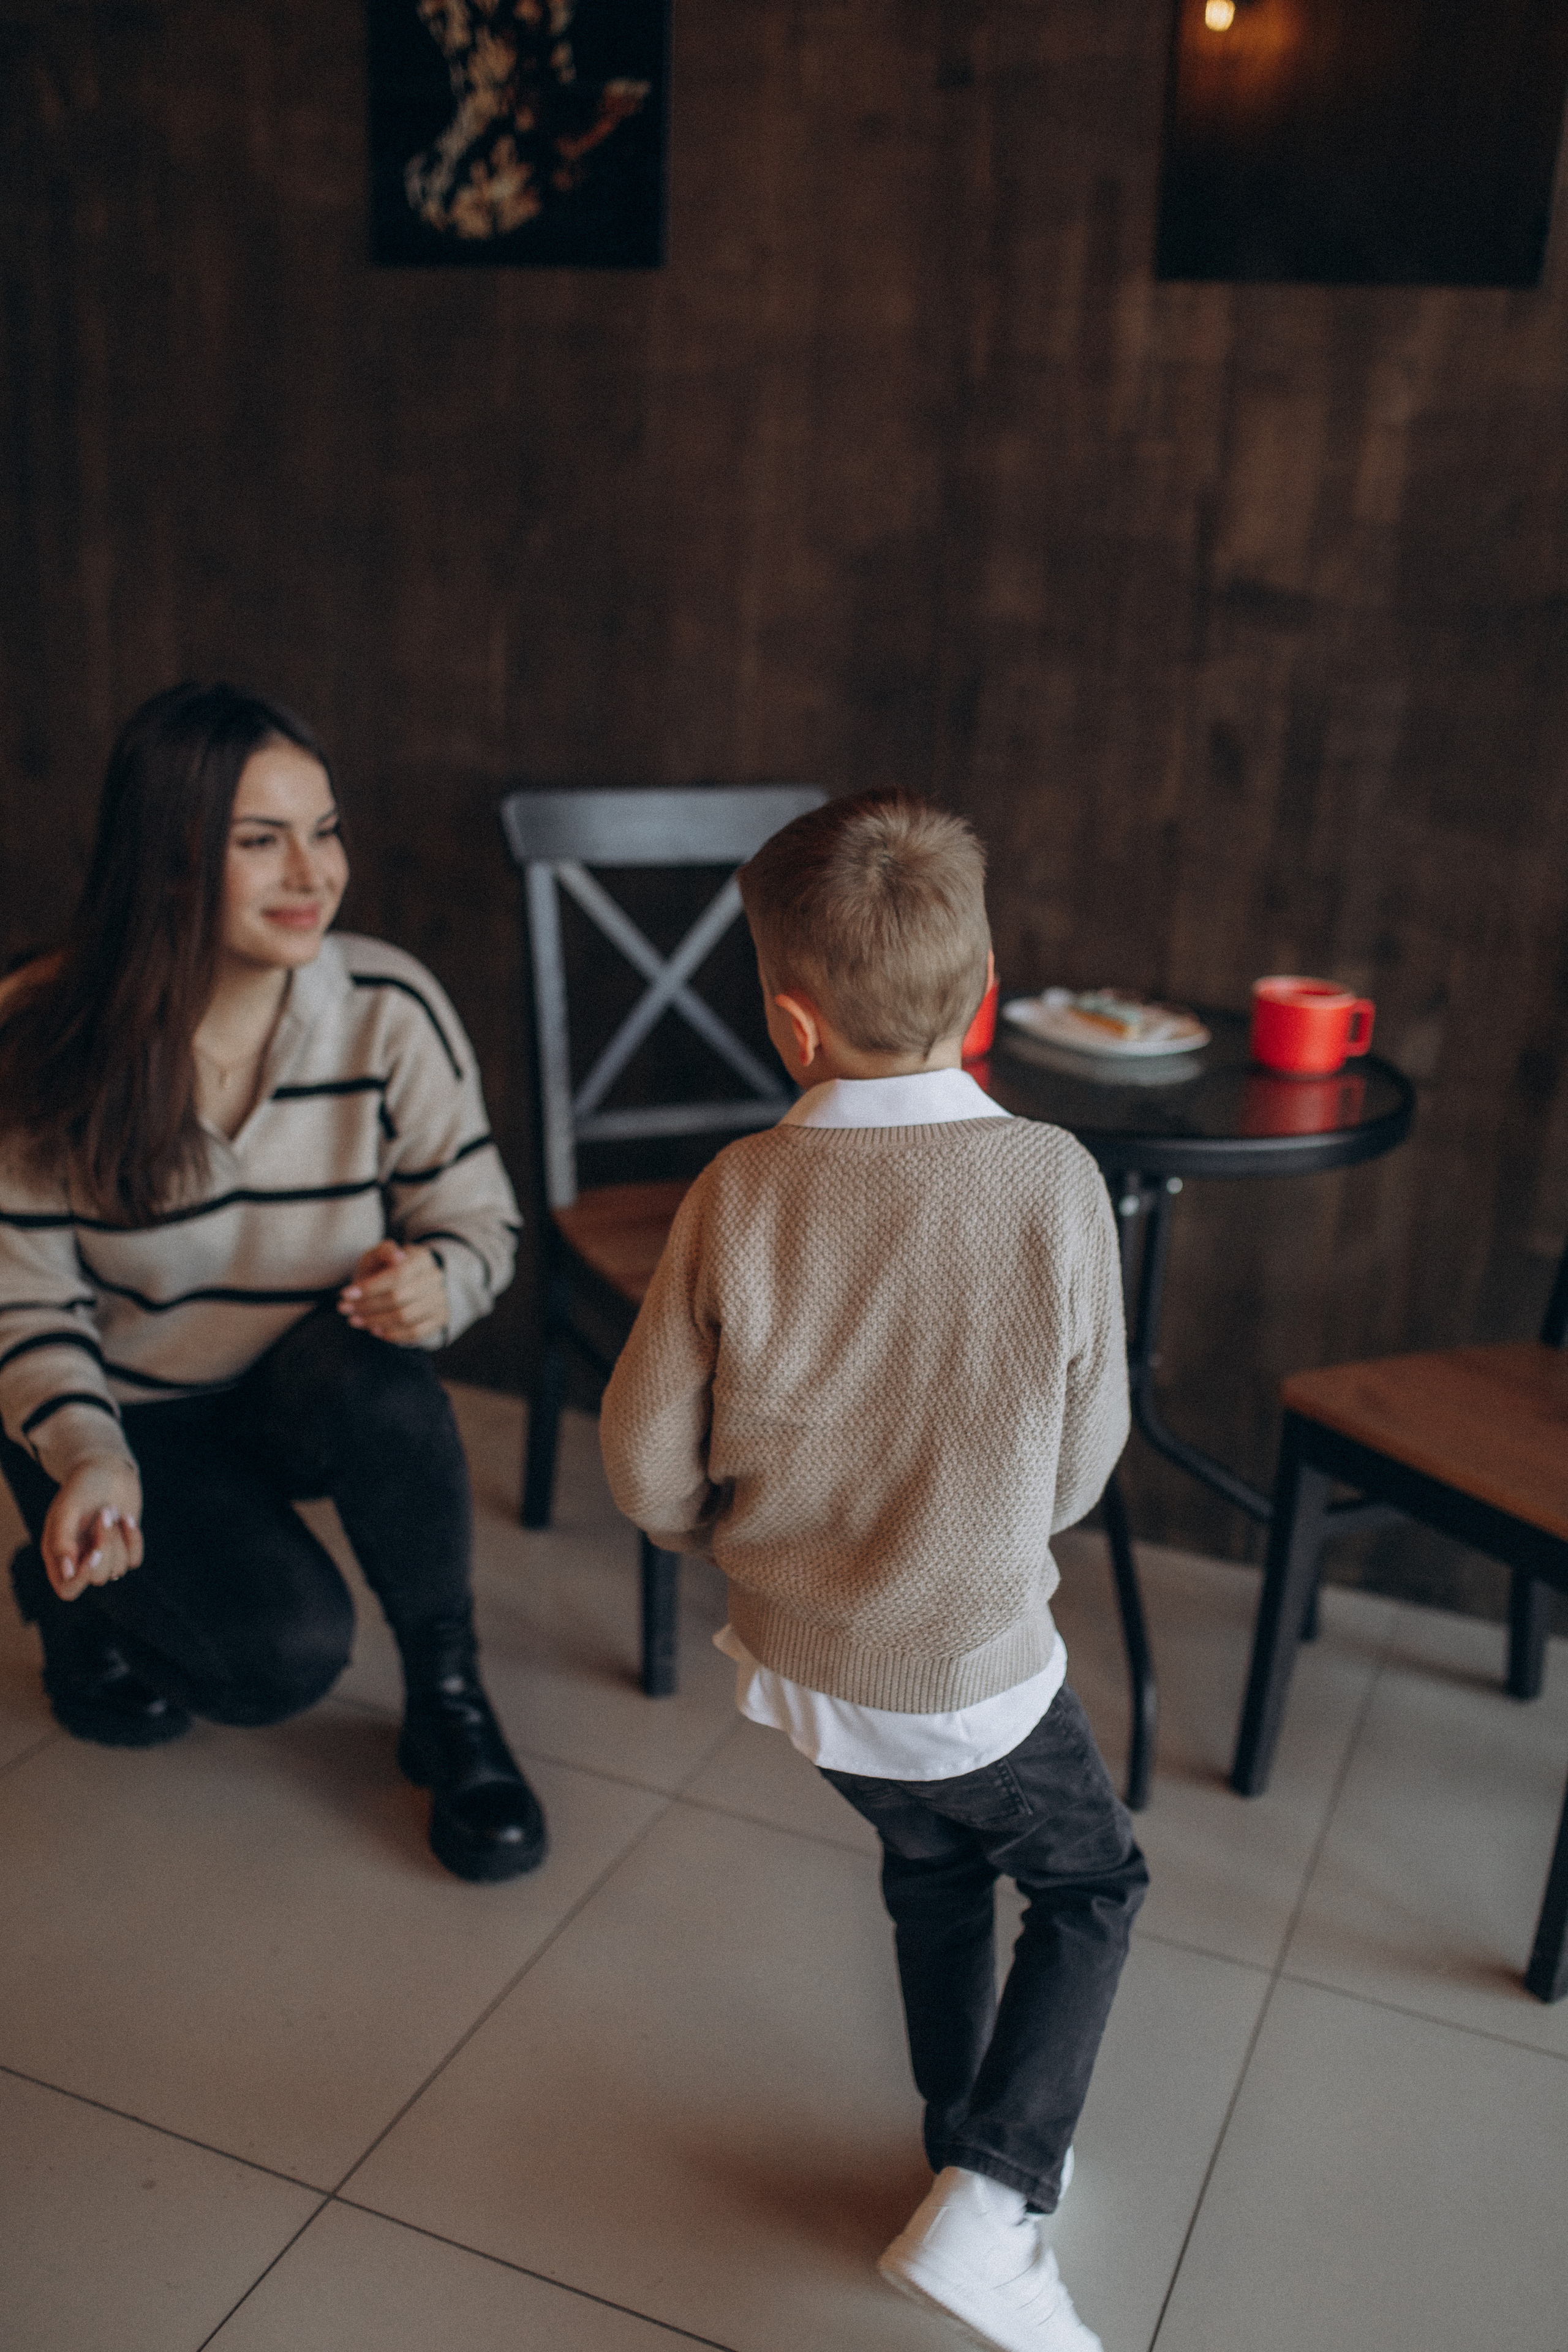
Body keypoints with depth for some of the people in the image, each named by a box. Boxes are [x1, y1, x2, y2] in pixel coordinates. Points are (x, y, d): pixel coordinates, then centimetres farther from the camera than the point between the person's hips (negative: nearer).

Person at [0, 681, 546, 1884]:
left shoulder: (390, 1006, -16)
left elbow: (479, 1217, -8)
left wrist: (438, 1279, -32)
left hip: (322, 1392, 2)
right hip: (132, 1417, -1)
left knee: (373, 1370, -36)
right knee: (287, 1649, -25)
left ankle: (449, 1703, -11)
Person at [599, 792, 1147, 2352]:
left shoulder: (739, 1192, -18)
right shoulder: (1055, 1183, -20)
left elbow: (646, 1470, -11)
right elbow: (1082, 1463, -8)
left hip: (797, 1662, 3)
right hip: (972, 1668, -3)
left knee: (932, 1872, 28)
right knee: (1091, 1885, 22)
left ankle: (973, 2151, 45)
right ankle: (989, 2203, 12)